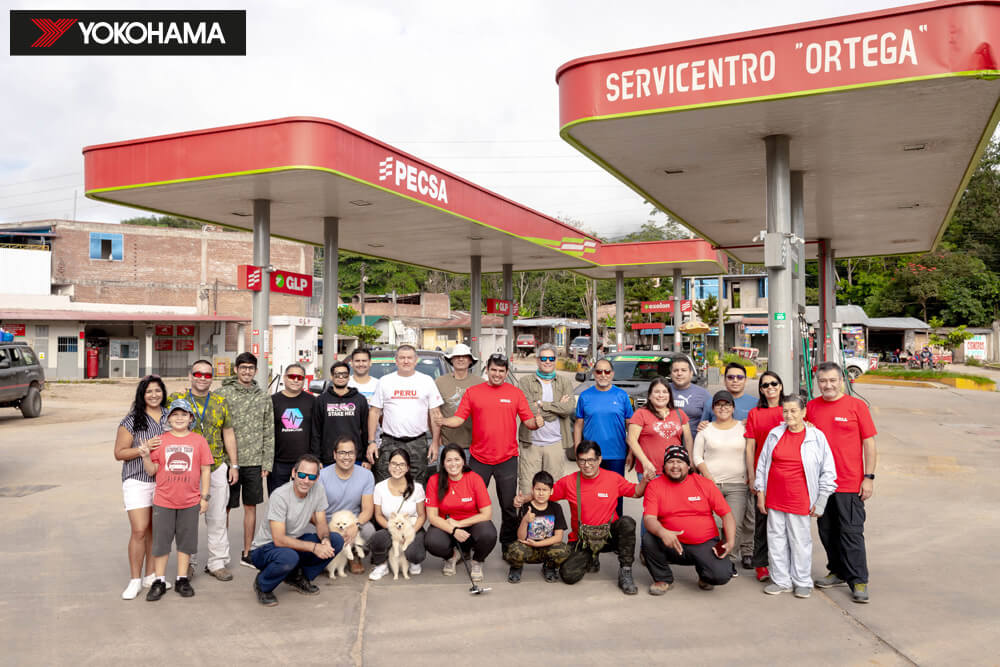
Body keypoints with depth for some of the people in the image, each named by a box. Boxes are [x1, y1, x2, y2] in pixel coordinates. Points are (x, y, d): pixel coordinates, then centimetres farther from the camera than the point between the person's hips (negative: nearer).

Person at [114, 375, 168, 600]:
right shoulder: (131, 421, -3)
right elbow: (119, 453, -3)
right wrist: (144, 448, -16)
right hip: (138, 481, -3)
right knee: (139, 531, -6)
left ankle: (151, 576, 21)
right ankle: (135, 580, 5)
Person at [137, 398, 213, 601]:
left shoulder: (199, 441, 0)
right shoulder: (160, 441, 1)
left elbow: (205, 469, 3)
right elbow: (152, 471, 1)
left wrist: (204, 496, 1)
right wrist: (146, 456, -17)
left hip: (190, 502, 0)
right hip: (163, 501, 0)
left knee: (186, 541, 9)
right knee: (161, 541, 7)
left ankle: (182, 579, 21)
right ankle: (159, 581, 19)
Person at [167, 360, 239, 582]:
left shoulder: (221, 402, 9)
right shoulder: (175, 399, 3)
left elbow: (228, 434, 12)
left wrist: (234, 464, 9)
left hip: (217, 467, 2)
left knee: (217, 517, 4)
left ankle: (217, 562, 14)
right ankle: (188, 562, 19)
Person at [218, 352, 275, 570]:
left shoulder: (263, 397, 7)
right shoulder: (224, 393, -2)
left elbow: (269, 432, 9)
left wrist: (267, 462, 3)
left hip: (254, 462, 3)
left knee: (251, 507, 10)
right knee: (225, 507, 4)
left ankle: (247, 553, 21)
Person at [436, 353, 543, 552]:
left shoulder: (516, 393, 5)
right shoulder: (472, 392, 5)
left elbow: (528, 420, 3)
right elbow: (459, 418, 0)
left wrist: (537, 422, -19)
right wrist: (443, 421, -19)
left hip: (507, 459, 0)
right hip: (479, 458, 0)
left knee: (509, 505, 7)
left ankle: (508, 546, 22)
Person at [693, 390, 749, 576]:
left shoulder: (743, 428, 8)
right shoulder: (706, 430, 9)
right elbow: (697, 456, 7)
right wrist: (708, 476, -6)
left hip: (737, 485, 0)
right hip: (710, 483, 0)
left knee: (734, 525, -8)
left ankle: (728, 559, 7)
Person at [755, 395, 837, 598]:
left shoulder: (817, 437, -4)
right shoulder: (774, 434, 5)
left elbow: (828, 471, 0)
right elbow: (762, 464, 12)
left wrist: (820, 501, -1)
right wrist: (760, 492, 8)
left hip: (799, 499, -3)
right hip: (774, 497, 3)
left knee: (800, 540, 4)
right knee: (776, 538, 8)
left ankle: (802, 582, 20)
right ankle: (781, 581, 19)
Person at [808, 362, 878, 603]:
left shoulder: (856, 405, -3)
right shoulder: (811, 407, 6)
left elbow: (869, 443, -3)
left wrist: (869, 477, -7)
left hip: (849, 483, -4)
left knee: (851, 533, -2)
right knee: (827, 532, 13)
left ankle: (858, 581, 6)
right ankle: (838, 572, 28)